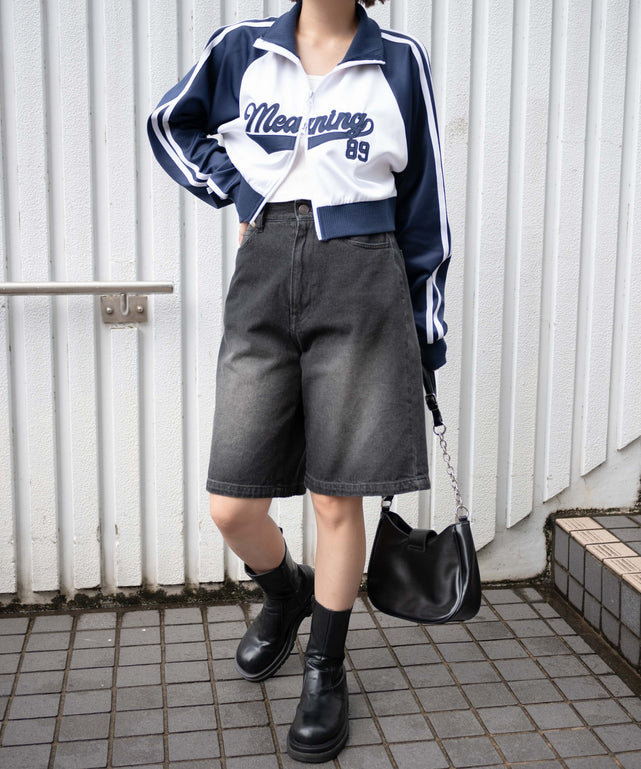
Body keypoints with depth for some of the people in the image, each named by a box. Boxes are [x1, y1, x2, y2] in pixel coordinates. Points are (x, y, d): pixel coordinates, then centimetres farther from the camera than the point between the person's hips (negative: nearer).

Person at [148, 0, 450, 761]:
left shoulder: (401, 61, 6)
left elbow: (423, 204, 8)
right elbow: (170, 124, 26)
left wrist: (426, 332, 7)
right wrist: (236, 191, 10)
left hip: (361, 287, -1)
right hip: (264, 278, 2)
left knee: (337, 499, 2)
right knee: (232, 508, 1)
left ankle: (325, 670, 23)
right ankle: (284, 594, 36)